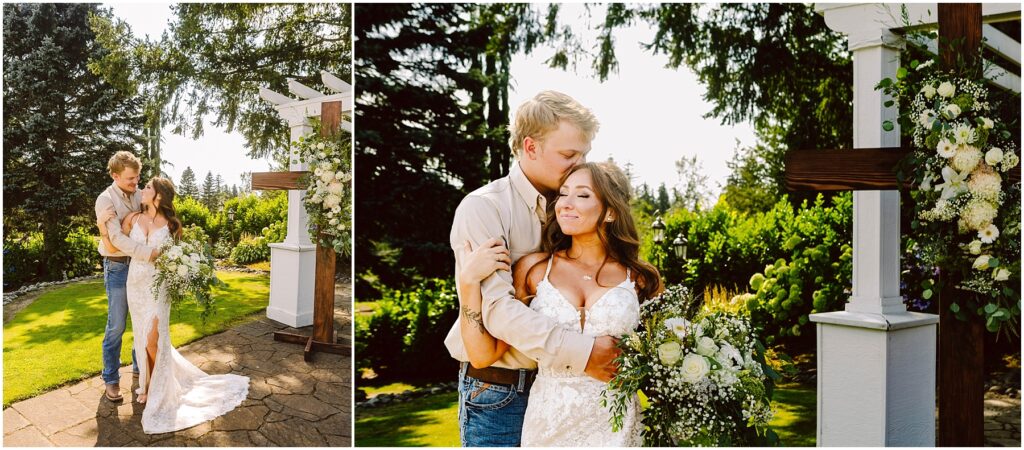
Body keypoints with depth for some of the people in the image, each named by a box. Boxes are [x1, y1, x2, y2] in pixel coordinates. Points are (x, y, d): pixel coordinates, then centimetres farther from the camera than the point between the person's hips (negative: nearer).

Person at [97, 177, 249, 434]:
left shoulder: (170, 224, -3)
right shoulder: (132, 219, 1)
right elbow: (113, 248, -3)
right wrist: (102, 226, -16)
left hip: (157, 285, -3)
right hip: (135, 284, 3)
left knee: (153, 338, -9)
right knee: (142, 337, 11)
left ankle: (158, 386, 12)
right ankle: (149, 382, 30)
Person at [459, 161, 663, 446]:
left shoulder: (639, 279, -1)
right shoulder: (534, 268, -2)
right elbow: (484, 354, -7)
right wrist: (469, 280, -15)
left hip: (615, 425, 0)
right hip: (549, 423, 0)